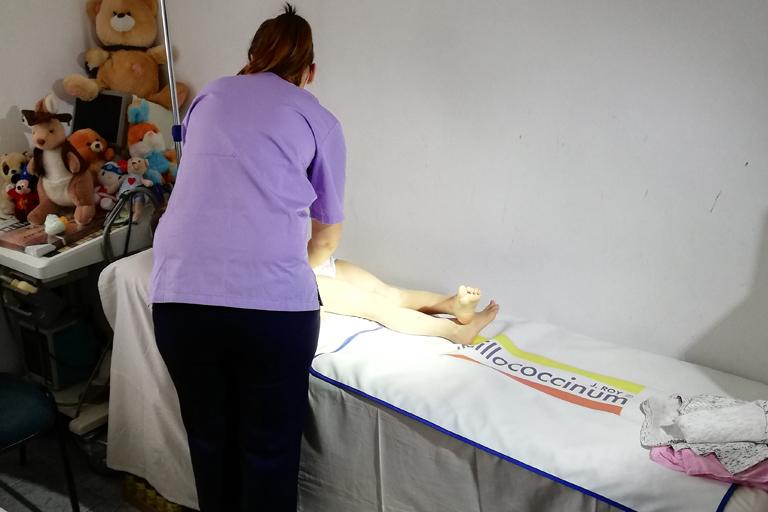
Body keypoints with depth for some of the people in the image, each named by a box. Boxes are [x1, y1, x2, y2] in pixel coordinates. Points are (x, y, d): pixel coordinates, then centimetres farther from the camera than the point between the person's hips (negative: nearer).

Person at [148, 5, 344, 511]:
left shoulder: (207, 97, 21)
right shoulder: (320, 120, 12)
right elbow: (330, 227, 22)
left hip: (179, 294, 4)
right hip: (273, 301, -3)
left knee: (209, 439, 22)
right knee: (269, 449, 14)